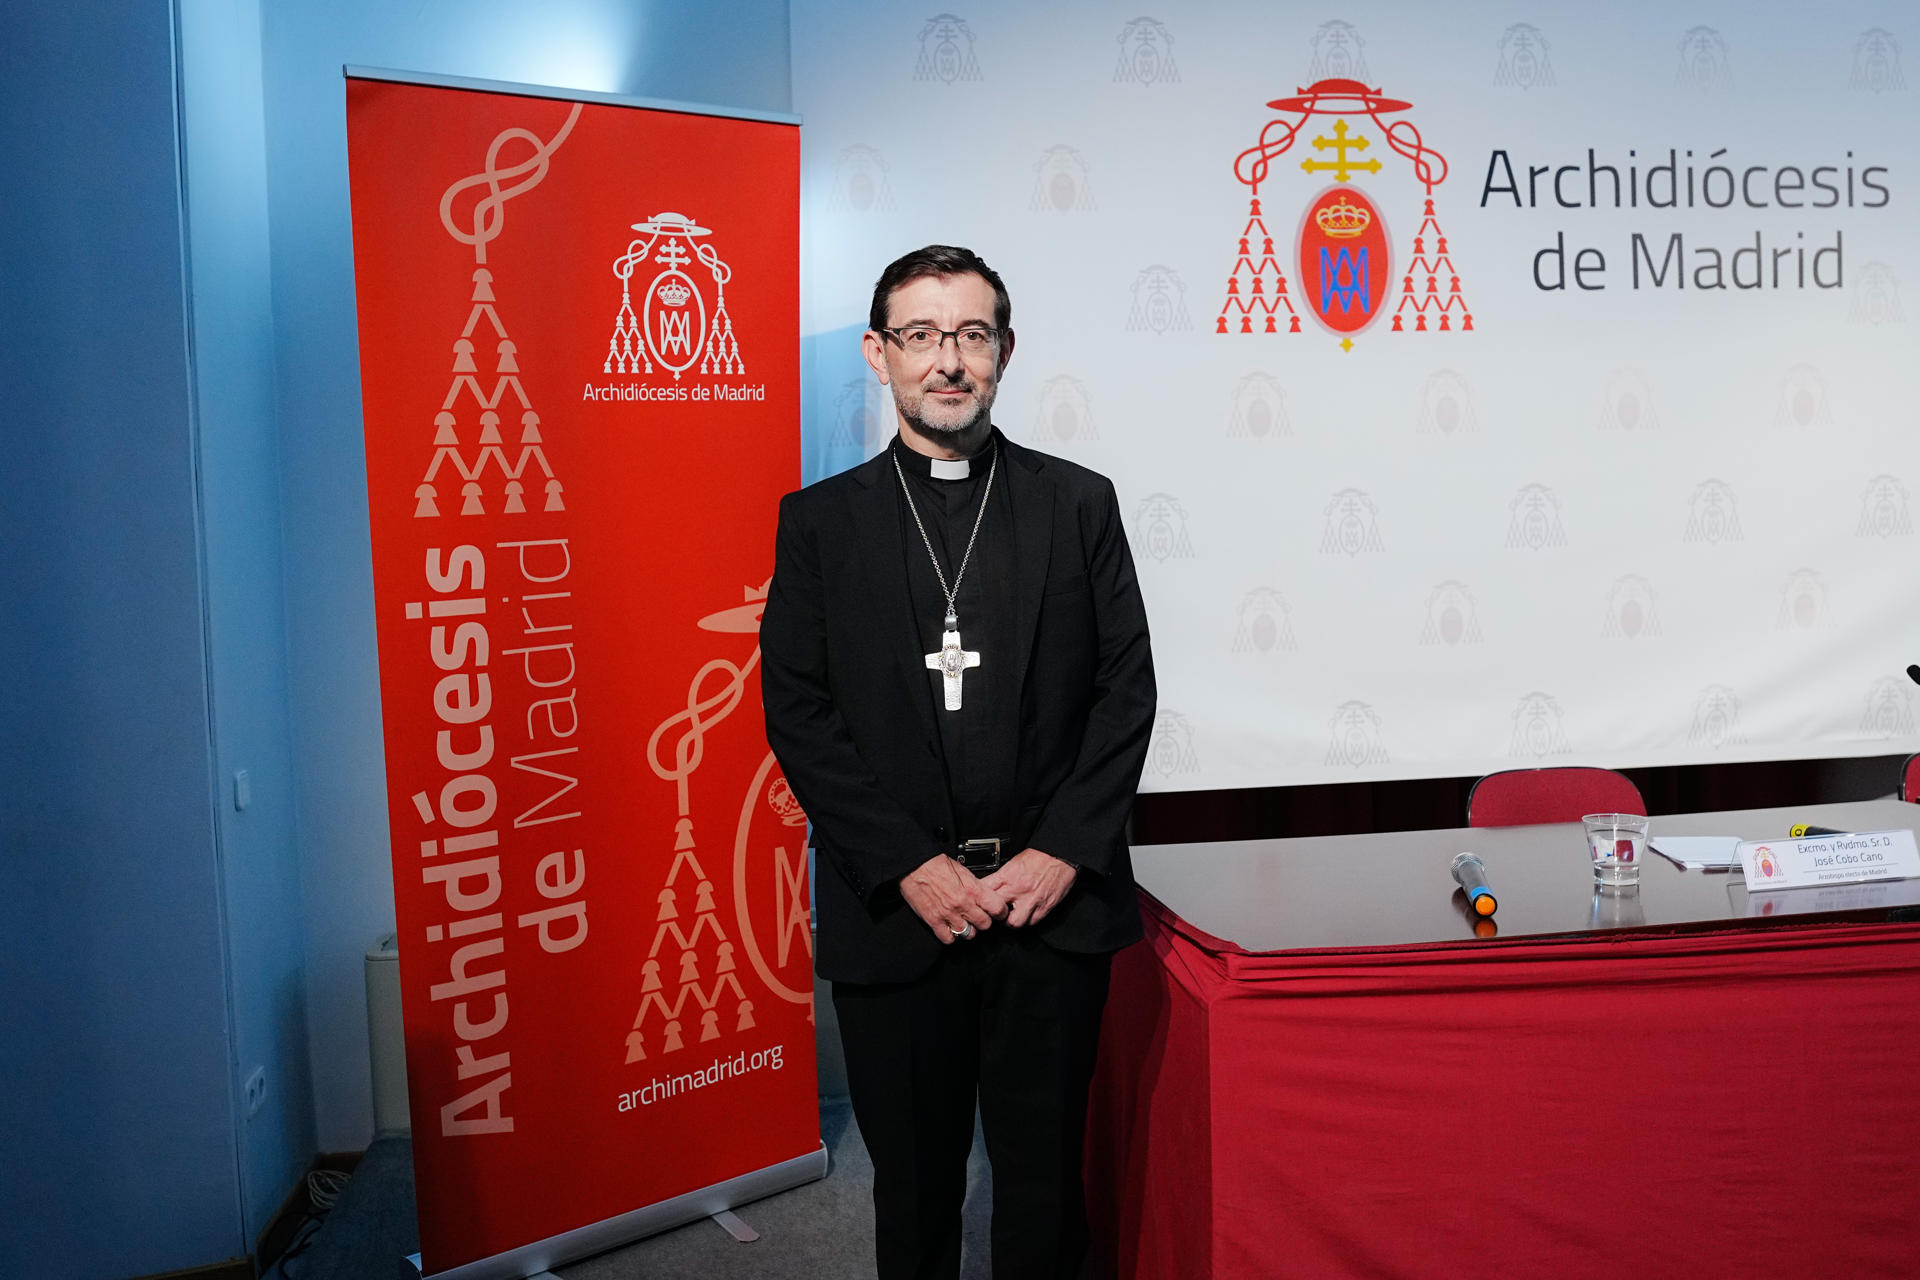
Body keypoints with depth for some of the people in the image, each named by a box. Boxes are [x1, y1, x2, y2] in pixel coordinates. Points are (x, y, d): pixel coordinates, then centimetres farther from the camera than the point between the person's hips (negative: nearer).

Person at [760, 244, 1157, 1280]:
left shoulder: (1079, 504, 6)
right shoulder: (820, 520, 3)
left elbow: (1126, 688, 3)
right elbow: (796, 711, -2)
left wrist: (1062, 853, -8)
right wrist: (909, 867, -10)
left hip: (1054, 901, 1)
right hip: (892, 911, 0)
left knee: (1044, 1176, 12)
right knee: (912, 1180, 14)